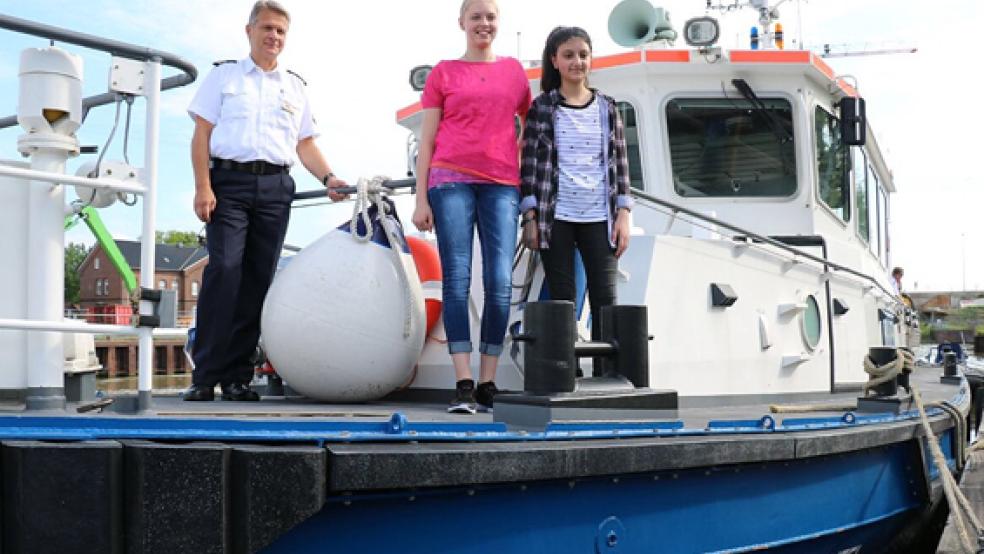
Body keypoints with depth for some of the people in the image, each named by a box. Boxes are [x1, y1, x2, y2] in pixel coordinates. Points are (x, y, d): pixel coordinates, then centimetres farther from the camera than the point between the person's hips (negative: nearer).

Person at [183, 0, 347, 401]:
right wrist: (203, 187, -8)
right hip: (229, 181, -3)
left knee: (258, 280, -1)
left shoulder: (294, 87, 20)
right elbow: (201, 133, 4)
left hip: (275, 188, 3)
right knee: (223, 272, -14)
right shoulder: (224, 75, 11)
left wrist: (327, 178, 0)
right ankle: (205, 375, -11)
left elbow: (305, 143, 18)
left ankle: (237, 376, 3)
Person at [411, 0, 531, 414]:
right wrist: (421, 199, 0)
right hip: (452, 181, -1)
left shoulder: (513, 71, 16)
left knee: (500, 284, -7)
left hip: (502, 185, 2)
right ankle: (463, 385, -7)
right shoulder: (443, 73, 10)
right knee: (457, 281, -8)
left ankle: (488, 384, 0)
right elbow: (427, 140, 8)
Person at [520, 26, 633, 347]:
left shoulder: (606, 109, 9)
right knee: (562, 301, 1)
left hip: (599, 218, 2)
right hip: (555, 218, -2)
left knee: (605, 300, -1)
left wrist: (623, 214, 2)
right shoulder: (542, 108, 3)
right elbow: (530, 164, 0)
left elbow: (620, 163, 10)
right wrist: (530, 218, -6)